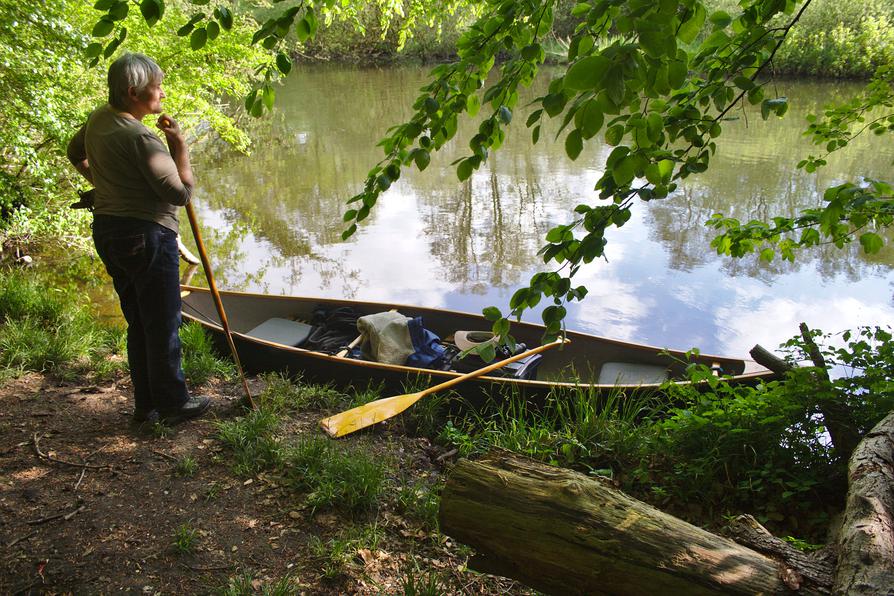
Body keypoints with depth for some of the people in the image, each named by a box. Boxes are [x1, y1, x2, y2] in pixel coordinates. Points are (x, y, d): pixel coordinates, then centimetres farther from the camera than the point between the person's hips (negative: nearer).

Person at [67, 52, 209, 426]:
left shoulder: (98, 119, 8)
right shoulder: (141, 139, -21)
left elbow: (75, 153, 27)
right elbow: (181, 192, -19)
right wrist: (179, 143, -12)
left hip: (106, 231, 9)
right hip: (147, 235, -9)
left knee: (138, 323, 17)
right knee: (162, 324, 3)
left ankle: (146, 405, 27)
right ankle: (172, 404, 16)